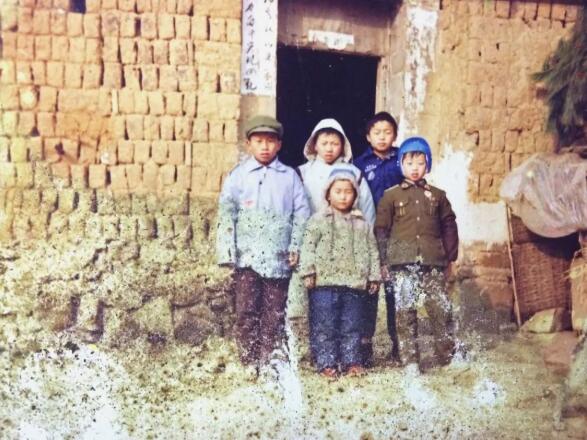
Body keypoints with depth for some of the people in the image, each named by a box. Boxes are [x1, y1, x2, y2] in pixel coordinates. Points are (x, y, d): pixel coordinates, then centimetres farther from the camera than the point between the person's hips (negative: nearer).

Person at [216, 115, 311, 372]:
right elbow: (226, 211, 2)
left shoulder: (289, 176, 10)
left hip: (278, 256, 1)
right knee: (247, 310, -2)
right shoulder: (238, 176, 7)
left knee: (275, 312, 4)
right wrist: (227, 250, -5)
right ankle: (249, 362, 6)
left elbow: (301, 213, 9)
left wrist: (296, 247, 1)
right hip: (247, 255, -1)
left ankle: (271, 362, 12)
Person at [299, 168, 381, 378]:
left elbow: (372, 250, 15)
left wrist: (374, 276, 10)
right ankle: (326, 362, 6)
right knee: (324, 325, -1)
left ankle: (351, 361, 17)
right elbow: (308, 247, -2)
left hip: (353, 283, 3)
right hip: (324, 283, -3)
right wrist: (308, 272, -10)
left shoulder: (362, 223, 12)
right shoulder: (318, 220, 2)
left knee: (351, 325, 8)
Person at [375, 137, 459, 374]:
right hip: (402, 264, -1)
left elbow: (449, 226, 17)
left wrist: (450, 256, 11)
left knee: (441, 310, 0)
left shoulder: (437, 195, 13)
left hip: (433, 264, 1)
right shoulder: (391, 196, 7)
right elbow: (380, 229, 6)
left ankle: (447, 356, 14)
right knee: (405, 313, 0)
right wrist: (383, 262, 0)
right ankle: (410, 361, 6)